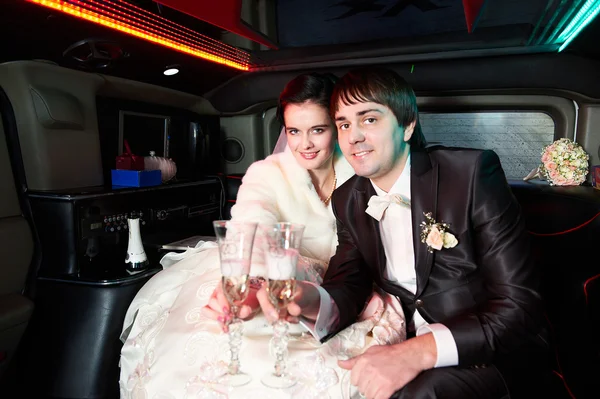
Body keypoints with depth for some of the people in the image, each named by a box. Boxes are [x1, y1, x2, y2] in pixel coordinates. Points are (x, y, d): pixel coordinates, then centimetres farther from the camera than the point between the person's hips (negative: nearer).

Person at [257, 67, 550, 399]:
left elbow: (520, 305, -19)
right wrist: (313, 301, -25)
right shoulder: (348, 200, 0)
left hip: (495, 351, -4)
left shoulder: (472, 173, -17)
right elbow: (348, 287, -1)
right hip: (408, 346, 5)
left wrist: (420, 351, -33)